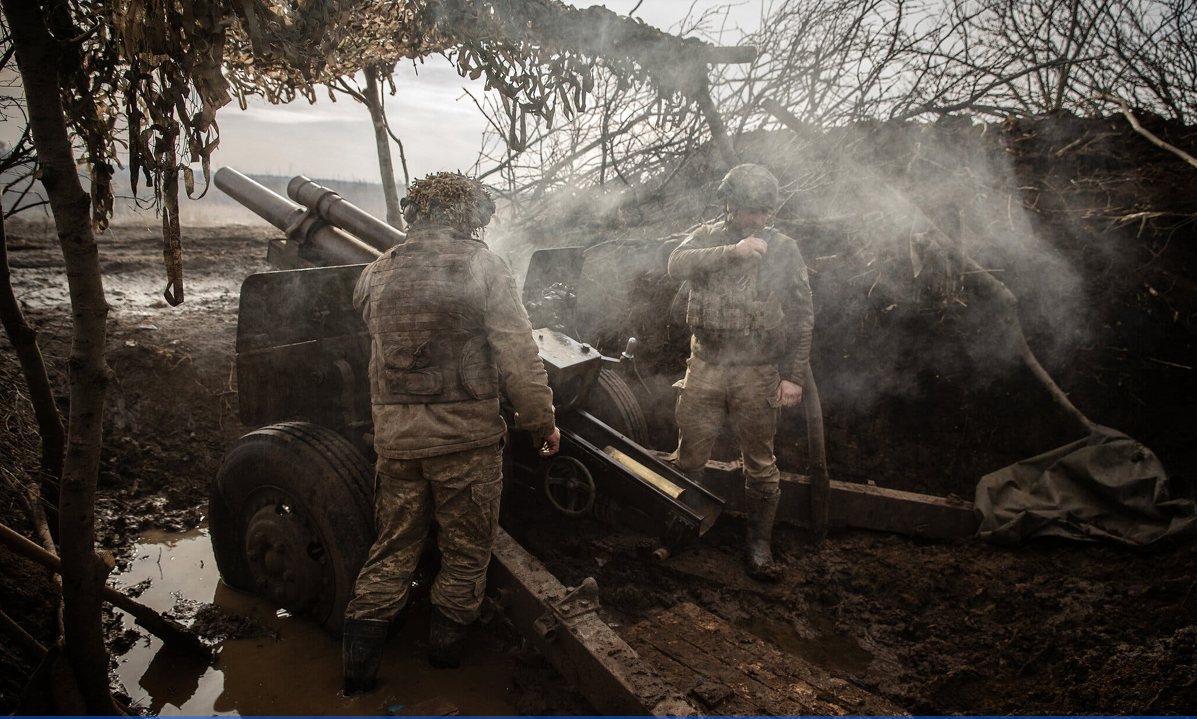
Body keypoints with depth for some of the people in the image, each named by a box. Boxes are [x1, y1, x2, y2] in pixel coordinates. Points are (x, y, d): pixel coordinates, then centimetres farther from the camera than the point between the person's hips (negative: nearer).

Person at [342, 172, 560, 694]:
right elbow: (518, 356, -12)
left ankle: (360, 654, 18)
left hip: (395, 435, 4)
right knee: (466, 548, 15)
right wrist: (542, 422, -3)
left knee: (393, 546, 17)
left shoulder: (379, 271, 5)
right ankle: (446, 642, 28)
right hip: (467, 435, -4)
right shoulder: (482, 266, -7)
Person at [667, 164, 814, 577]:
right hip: (705, 368, 1)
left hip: (758, 374, -1)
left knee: (760, 465, 8)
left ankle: (759, 543, 24)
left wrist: (794, 376, -2)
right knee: (689, 458, 7)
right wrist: (732, 251, -28)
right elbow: (677, 264, -18)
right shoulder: (707, 238, 4)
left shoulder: (784, 249, 2)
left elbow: (801, 317, 3)